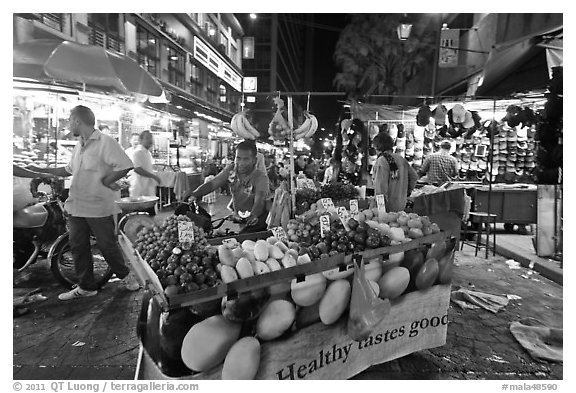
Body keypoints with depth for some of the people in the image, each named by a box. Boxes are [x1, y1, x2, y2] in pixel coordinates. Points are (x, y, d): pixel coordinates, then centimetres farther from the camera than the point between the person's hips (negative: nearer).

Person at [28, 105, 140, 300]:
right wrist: (42, 170, 23)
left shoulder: (105, 142, -13)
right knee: (78, 246, 11)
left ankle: (125, 275, 26)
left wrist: (104, 181, -15)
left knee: (107, 245, 2)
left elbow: (125, 166, -22)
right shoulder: (78, 146, 15)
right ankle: (86, 287, 24)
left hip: (99, 207, -8)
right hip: (76, 206, 8)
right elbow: (68, 170, 27)